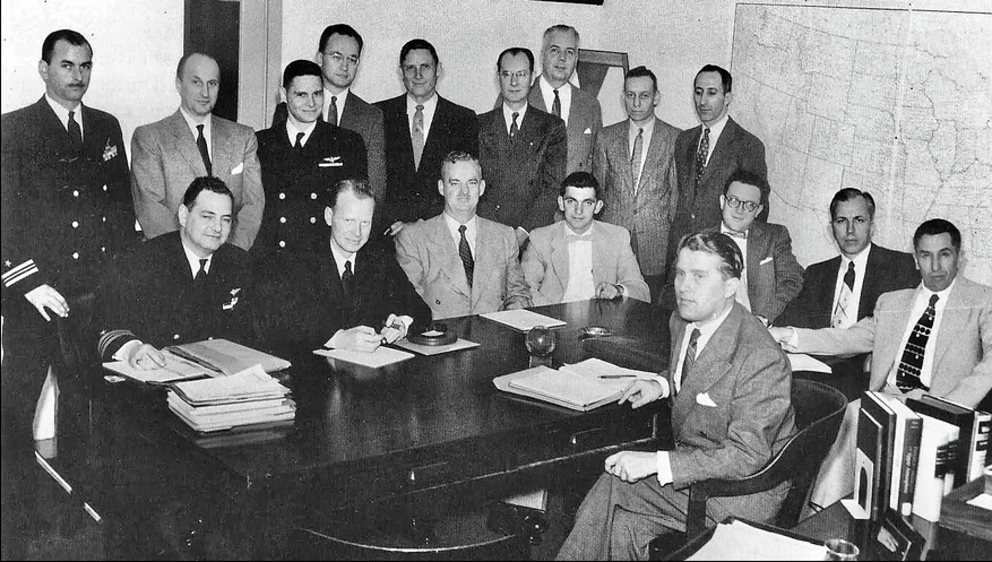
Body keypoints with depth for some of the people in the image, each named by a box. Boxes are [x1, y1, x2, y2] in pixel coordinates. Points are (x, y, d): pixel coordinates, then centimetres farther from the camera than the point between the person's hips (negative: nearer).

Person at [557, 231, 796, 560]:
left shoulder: (761, 361, -26)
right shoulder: (683, 321, 1)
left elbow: (746, 456, -27)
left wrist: (656, 462, -30)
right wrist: (661, 384, 1)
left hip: (743, 490, -7)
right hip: (693, 464, 7)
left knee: (613, 487, -20)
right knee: (625, 527, -16)